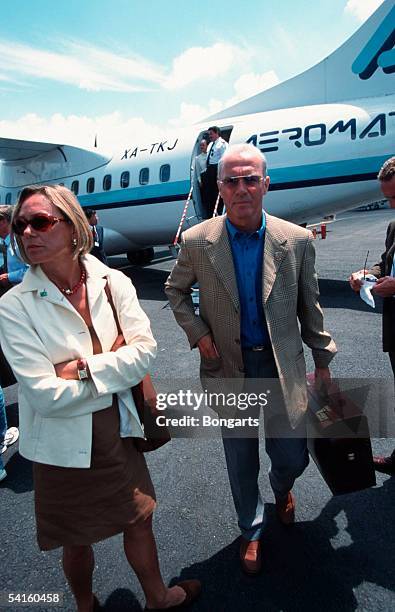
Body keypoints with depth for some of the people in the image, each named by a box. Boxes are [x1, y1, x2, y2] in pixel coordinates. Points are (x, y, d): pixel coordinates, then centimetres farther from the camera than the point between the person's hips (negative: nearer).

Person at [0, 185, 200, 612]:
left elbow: (145, 351, -14)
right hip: (64, 444, -2)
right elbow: (45, 394, -22)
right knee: (77, 542, 22)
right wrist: (113, 366, -15)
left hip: (118, 432, 3)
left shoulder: (113, 283, -8)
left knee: (139, 520, 23)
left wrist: (83, 368, -22)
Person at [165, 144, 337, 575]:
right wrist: (197, 331, -7)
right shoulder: (196, 242, -9)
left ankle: (282, 490, 50)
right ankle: (251, 531, 44)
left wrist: (322, 361, 8)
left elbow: (309, 308, 2)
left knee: (292, 456, 9)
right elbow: (175, 290, 7)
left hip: (282, 366, 1)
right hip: (228, 366, 0)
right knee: (241, 462, 16)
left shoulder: (297, 240, -7)